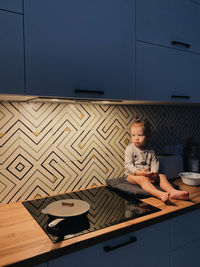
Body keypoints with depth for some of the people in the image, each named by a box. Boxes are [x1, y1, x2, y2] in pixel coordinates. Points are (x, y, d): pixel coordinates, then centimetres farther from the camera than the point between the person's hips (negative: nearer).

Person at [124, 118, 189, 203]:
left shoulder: (150, 151, 8)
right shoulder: (130, 149, -5)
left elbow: (155, 163, 3)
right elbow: (128, 165, -13)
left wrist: (154, 173, -21)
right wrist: (139, 172, -29)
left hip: (148, 174, 5)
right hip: (132, 174, -5)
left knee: (162, 176, -15)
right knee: (142, 179, -34)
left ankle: (174, 192, -37)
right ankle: (160, 194, -57)